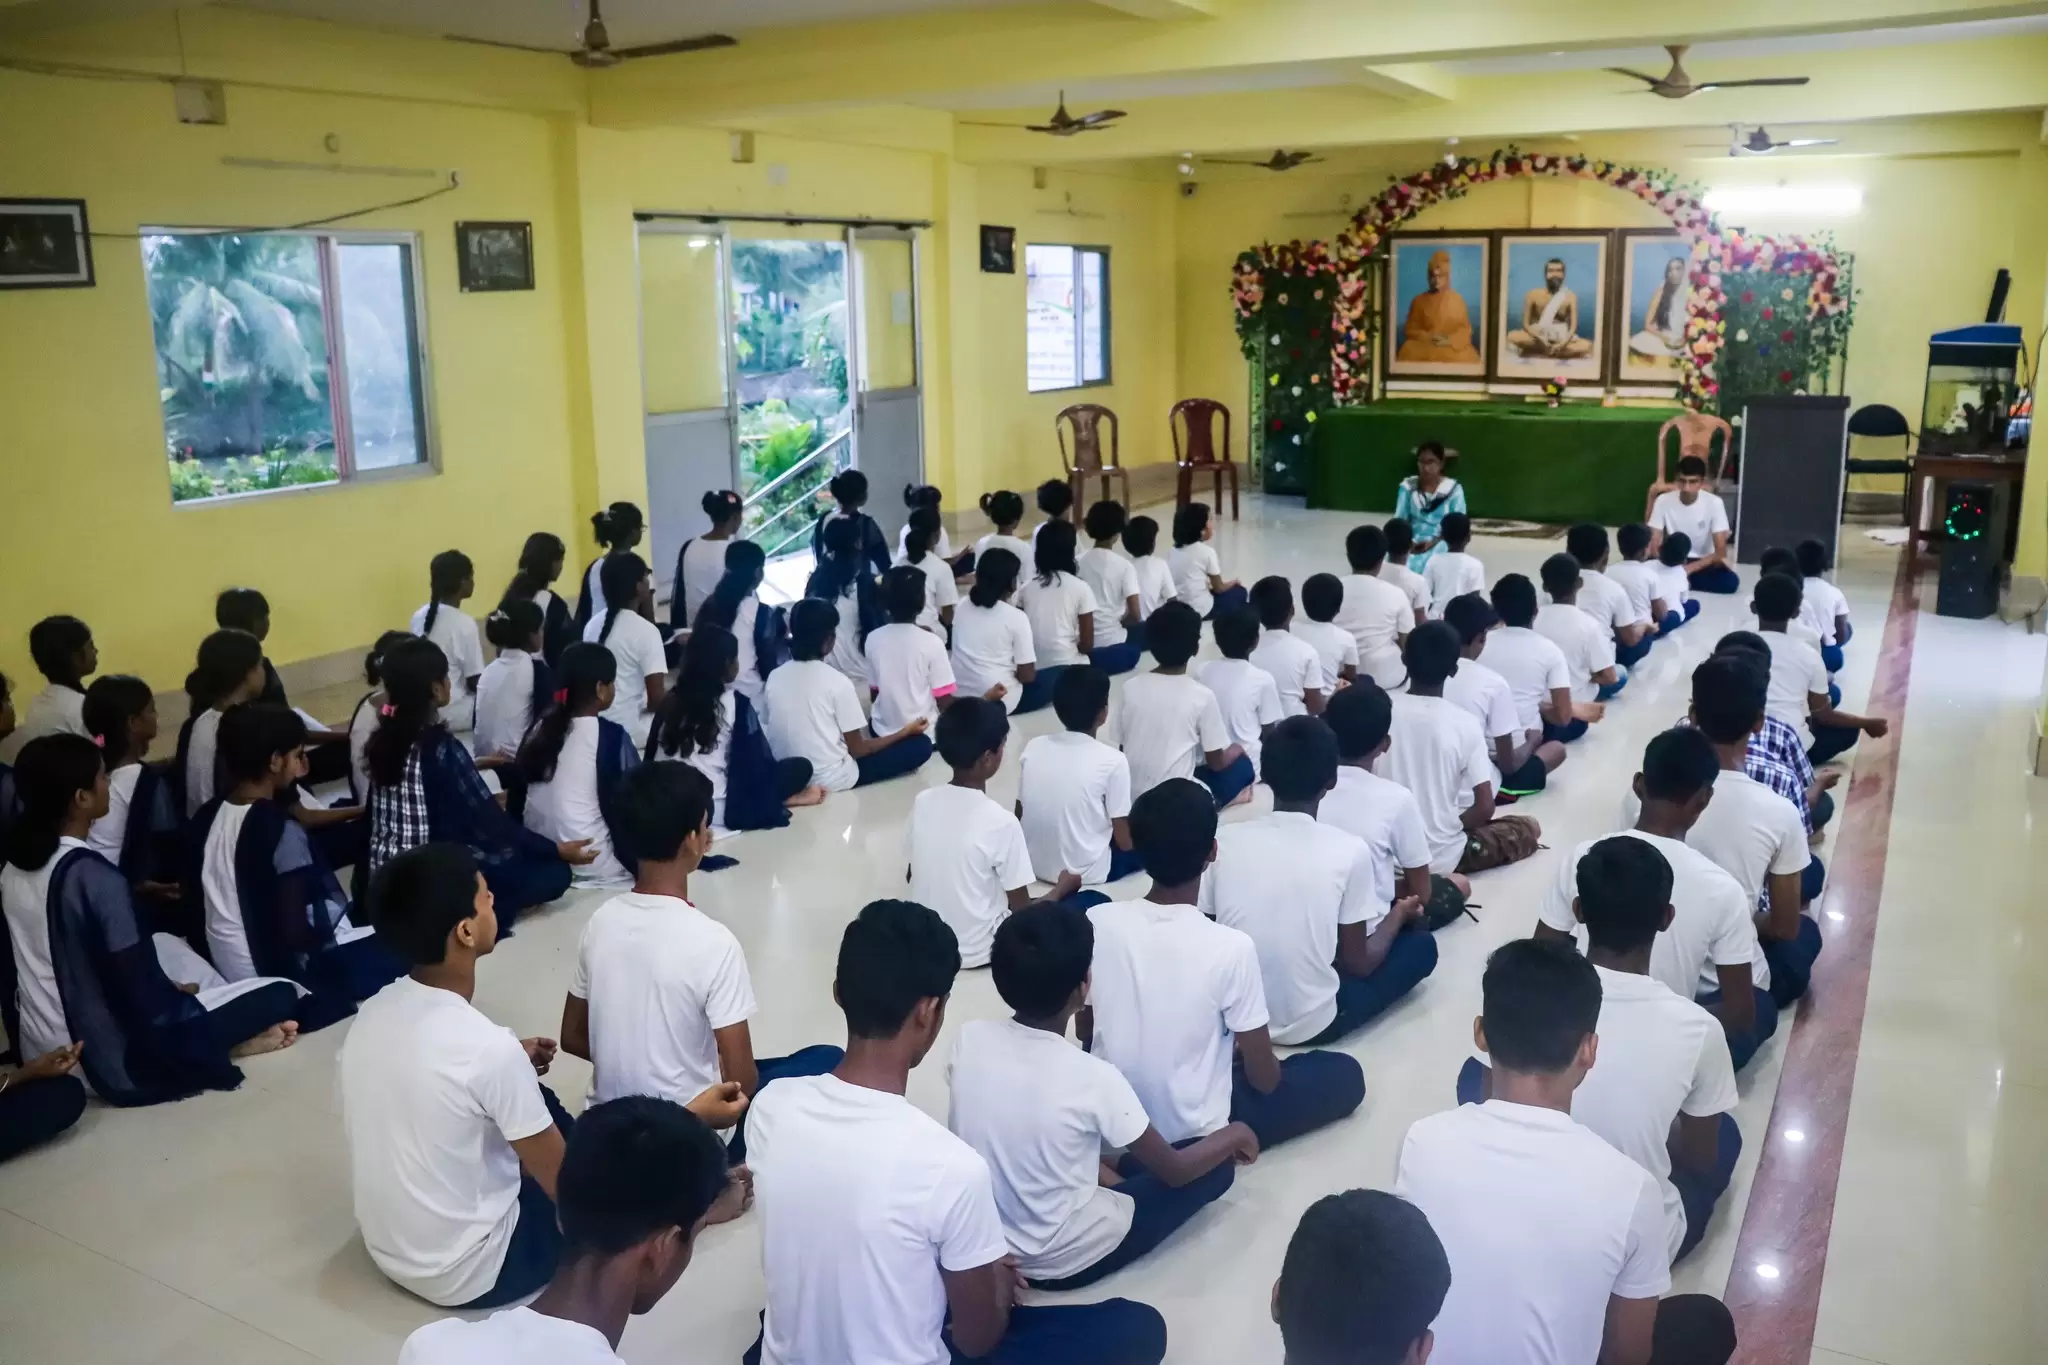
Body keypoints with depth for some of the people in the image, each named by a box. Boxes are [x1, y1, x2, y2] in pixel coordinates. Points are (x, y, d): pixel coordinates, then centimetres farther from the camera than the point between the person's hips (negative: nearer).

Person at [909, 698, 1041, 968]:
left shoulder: (922, 801, -8)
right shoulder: (1001, 822, -24)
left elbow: (912, 875, 7)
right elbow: (1023, 911, -14)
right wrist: (1063, 886, 5)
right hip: (976, 950, -6)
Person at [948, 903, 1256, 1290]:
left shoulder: (969, 1038, -14)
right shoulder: (1093, 1078, -27)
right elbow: (1175, 1171, -11)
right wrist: (1233, 1135, 8)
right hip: (1064, 1261, -5)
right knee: (1218, 1167, 7)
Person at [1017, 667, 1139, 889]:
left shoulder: (1033, 747, -5)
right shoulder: (1112, 761, -17)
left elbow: (1019, 814, 4)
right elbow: (1124, 841, -11)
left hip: (1033, 865, 5)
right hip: (1086, 873, -5)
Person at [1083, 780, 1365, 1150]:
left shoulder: (1097, 923, -15)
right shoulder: (1232, 947, -26)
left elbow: (1084, 1029, 1)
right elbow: (1264, 1077, -14)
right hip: (1194, 1132, -4)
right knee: (1345, 1073, 11)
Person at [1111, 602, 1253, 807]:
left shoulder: (1130, 688, -2)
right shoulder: (1202, 696, -11)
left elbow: (1122, 747, 6)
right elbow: (1216, 762, -3)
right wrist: (1233, 752, 19)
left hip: (1132, 797, 5)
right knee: (1241, 763, 17)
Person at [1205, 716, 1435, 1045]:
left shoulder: (1223, 840, -10)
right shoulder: (1350, 850, -17)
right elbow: (1358, 963, -7)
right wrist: (1399, 914, 13)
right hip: (1310, 1024, -3)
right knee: (1422, 942, 17)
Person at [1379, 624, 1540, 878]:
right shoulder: (1464, 723, -15)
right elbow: (1485, 808, -15)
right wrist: (1453, 826, 5)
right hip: (1441, 856, -5)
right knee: (1528, 828, 18)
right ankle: (1444, 871, 5)